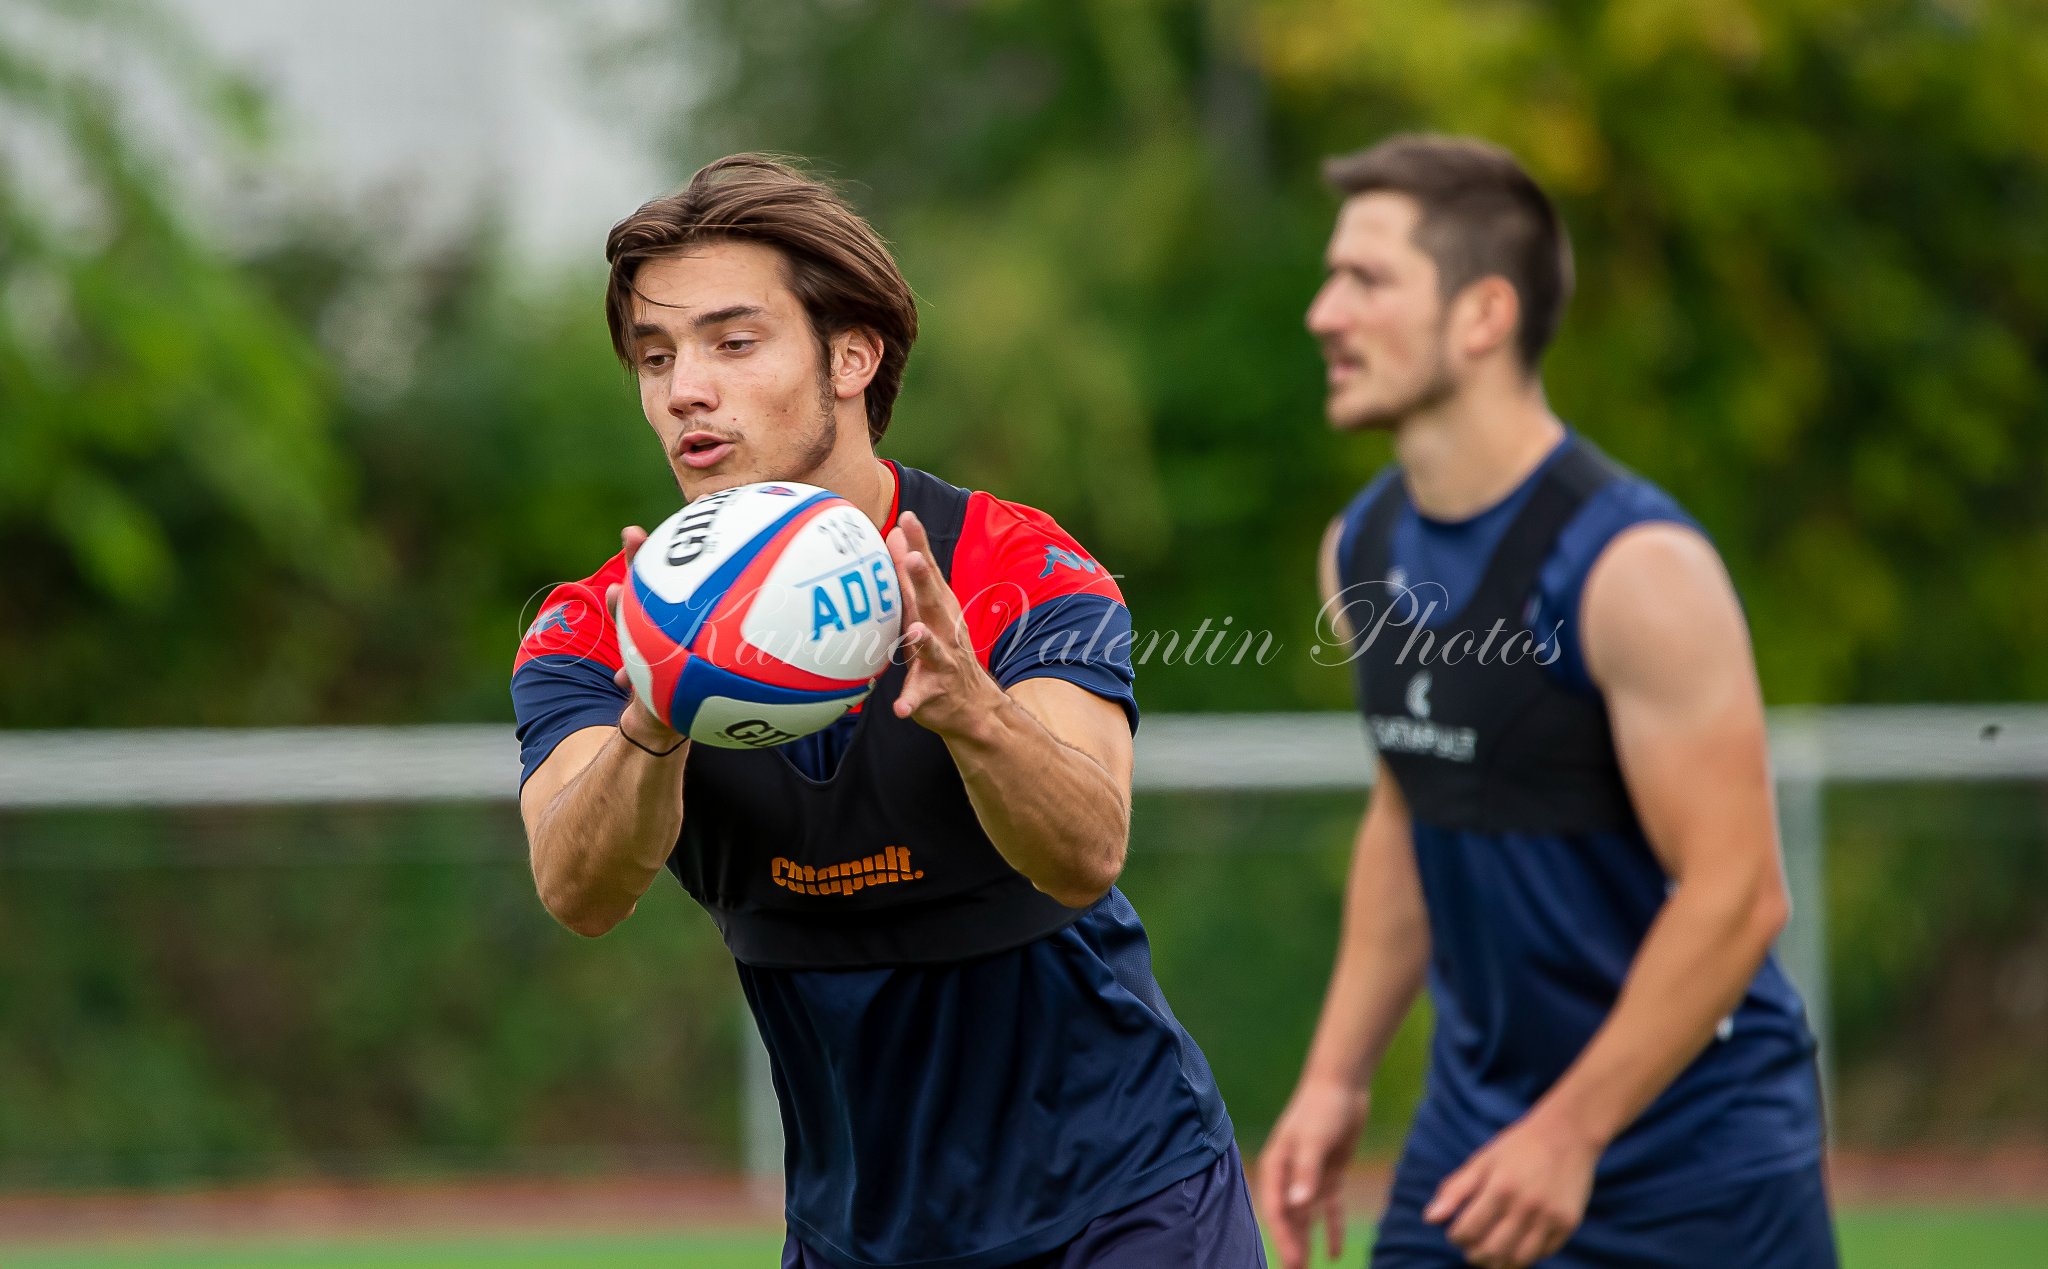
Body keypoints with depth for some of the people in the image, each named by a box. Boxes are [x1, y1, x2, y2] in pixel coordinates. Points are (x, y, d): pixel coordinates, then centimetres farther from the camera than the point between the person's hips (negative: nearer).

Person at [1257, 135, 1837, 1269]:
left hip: (1696, 1152, -7)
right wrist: (1335, 1079, 11)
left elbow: (1735, 894, -21)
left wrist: (1569, 1134, -22)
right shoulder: (1363, 550, 5)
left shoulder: (1634, 569, -20)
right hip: (1476, 1121, 7)